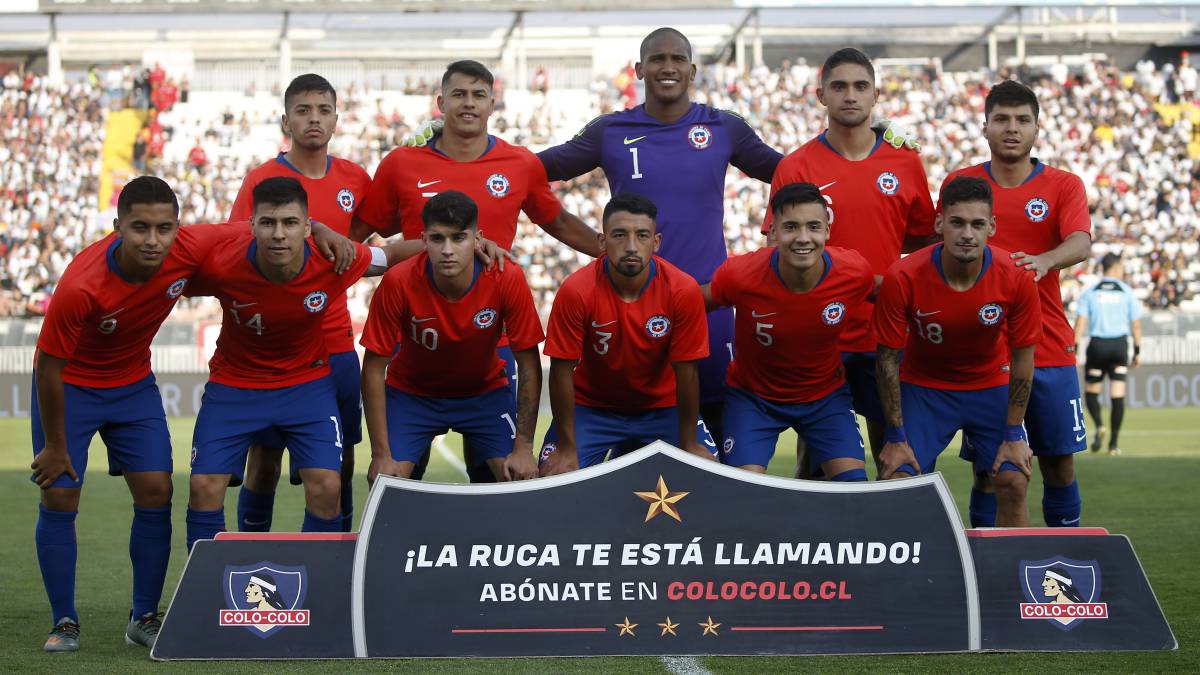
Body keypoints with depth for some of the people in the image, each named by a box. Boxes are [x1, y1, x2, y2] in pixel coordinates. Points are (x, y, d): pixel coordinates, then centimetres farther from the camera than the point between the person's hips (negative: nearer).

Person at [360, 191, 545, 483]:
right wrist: (381, 455, -22)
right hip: (411, 392, -1)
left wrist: (524, 449, -19)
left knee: (521, 480, -16)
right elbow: (374, 368, -19)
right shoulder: (398, 283, -28)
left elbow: (528, 366, -16)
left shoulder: (507, 280, -26)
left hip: (485, 390, 1)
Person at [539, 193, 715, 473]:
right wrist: (566, 449, -15)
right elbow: (562, 370, -17)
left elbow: (687, 371, -13)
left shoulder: (683, 290, -20)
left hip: (662, 407, 1)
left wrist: (689, 445, -10)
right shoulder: (576, 291, -24)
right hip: (591, 406, -1)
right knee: (554, 475, -18)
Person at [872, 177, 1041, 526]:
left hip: (991, 385, 1)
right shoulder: (902, 278, -26)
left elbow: (1022, 356, -10)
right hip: (923, 386, -1)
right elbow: (889, 358, -15)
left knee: (1013, 481, -10)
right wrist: (896, 438, -13)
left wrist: (1013, 435, -8)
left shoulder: (1015, 277, -22)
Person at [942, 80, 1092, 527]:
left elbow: (1081, 242, -15)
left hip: (1048, 345, 0)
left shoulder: (1063, 185, 2)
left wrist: (1045, 261, -36)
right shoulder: (960, 184, 5)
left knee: (1059, 462, 3)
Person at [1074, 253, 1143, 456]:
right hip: (1120, 345, 0)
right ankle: (1113, 443, 1)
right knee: (1118, 395, 2)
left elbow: (1080, 323, -4)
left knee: (1091, 391, 13)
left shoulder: (1090, 292, 2)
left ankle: (1099, 426, -13)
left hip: (1097, 345, 0)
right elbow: (1136, 324, 5)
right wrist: (1137, 352, 13)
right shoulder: (1127, 292, 3)